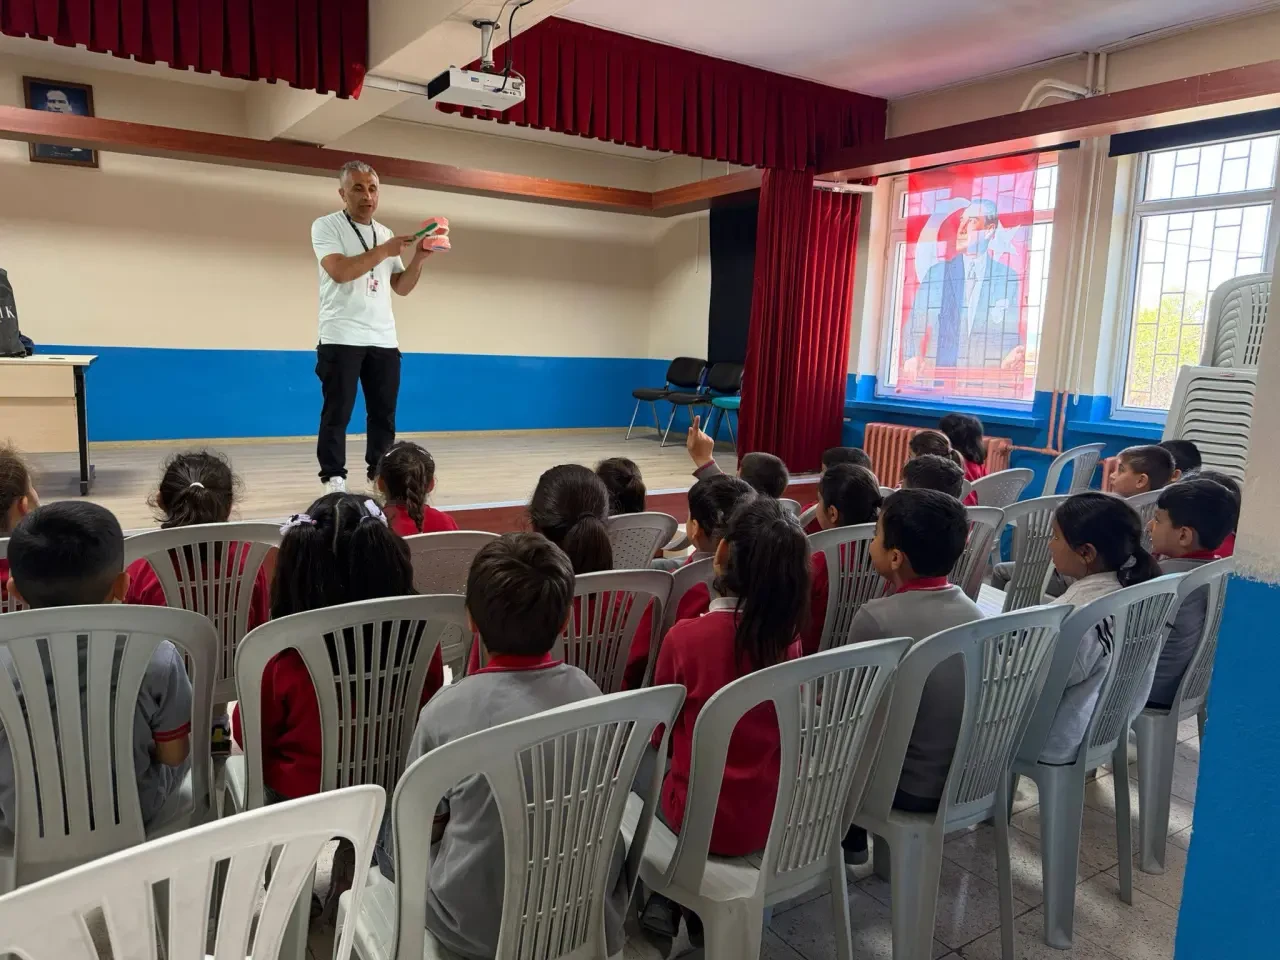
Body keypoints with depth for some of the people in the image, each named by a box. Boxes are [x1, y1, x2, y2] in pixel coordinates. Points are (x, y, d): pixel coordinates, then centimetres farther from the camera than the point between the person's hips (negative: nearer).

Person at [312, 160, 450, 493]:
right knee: (338, 413, -2)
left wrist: (419, 257, 1)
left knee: (384, 413, 7)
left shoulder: (385, 234, 17)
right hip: (342, 337, -5)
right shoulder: (326, 226, -1)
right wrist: (384, 250, -16)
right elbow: (339, 271, -17)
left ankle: (380, 475, 16)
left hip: (384, 339, 5)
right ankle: (333, 478, 4)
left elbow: (402, 287, 16)